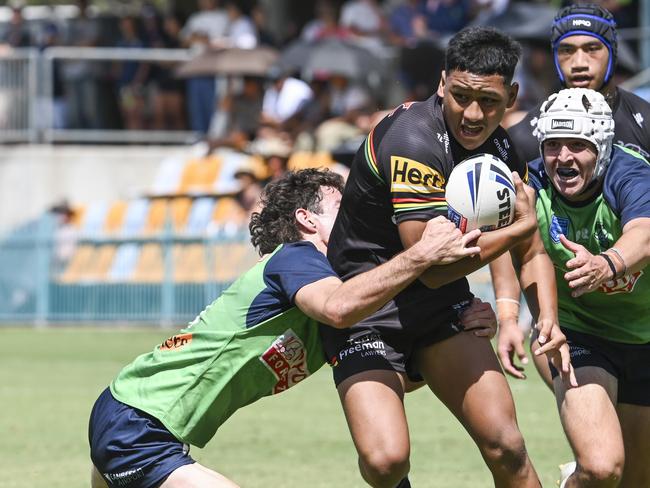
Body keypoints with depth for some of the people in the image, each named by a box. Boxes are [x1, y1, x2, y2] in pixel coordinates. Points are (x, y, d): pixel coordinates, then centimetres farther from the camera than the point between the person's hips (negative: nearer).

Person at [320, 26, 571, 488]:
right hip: (366, 314, -6)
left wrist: (548, 316, -1)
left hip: (443, 310, 7)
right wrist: (521, 225, -16)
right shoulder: (414, 142, -26)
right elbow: (434, 265, -28)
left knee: (506, 448, -9)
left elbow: (529, 248, 17)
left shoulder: (500, 147, 0)